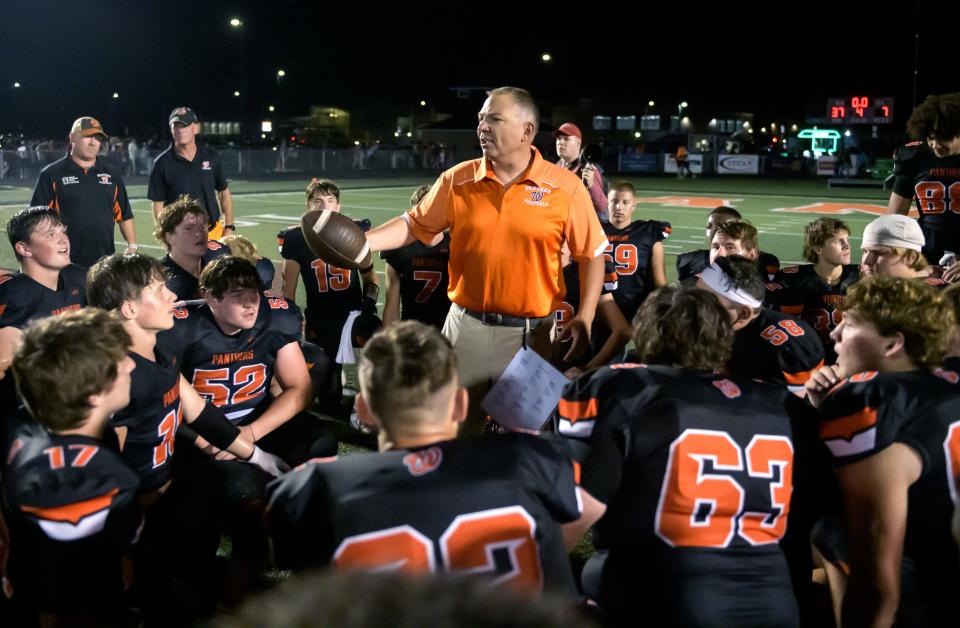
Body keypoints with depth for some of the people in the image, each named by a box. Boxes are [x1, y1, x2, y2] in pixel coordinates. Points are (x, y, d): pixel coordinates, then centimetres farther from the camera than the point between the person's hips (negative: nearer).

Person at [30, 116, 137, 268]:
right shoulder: (51, 175, 1)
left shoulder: (112, 175, 14)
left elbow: (124, 215, 16)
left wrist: (132, 246, 5)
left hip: (105, 262, 4)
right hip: (65, 263, -4)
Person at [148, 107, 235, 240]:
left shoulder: (211, 157, 5)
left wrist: (229, 227, 7)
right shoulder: (162, 163, -3)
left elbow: (224, 193, 13)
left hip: (214, 231, 3)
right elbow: (158, 204, -1)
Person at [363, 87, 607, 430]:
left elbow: (592, 254, -2)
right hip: (466, 326, 2)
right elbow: (414, 225, 7)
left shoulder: (565, 186, -6)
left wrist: (584, 318, -11)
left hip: (528, 333, -2)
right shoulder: (458, 179, 0)